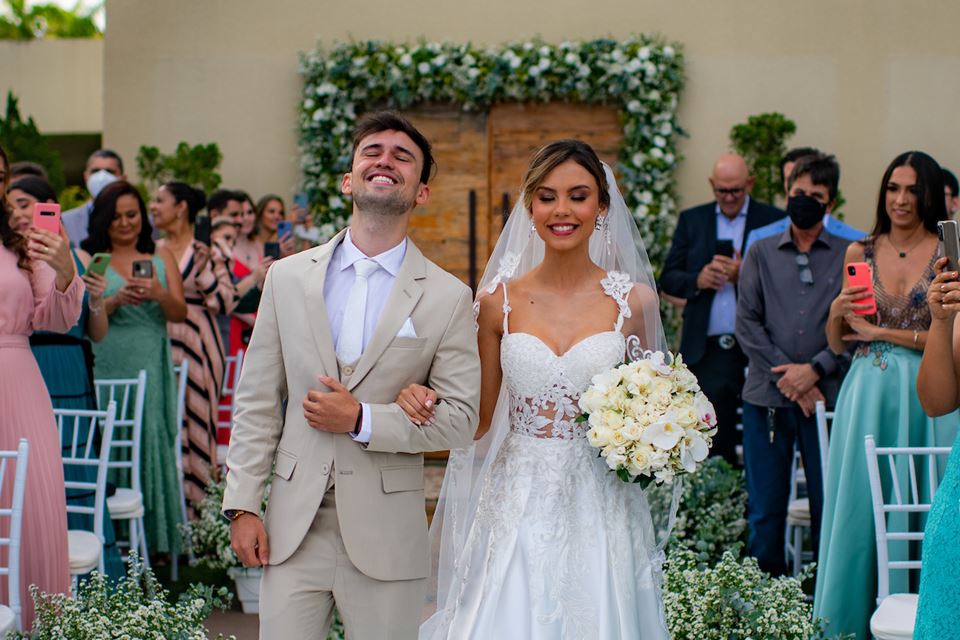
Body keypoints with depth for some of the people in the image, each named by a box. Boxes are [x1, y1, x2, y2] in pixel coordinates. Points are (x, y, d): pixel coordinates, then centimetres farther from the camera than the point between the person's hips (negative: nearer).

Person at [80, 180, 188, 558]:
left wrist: (160, 294, -14)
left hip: (150, 368, 2)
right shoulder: (89, 260, 6)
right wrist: (115, 300, -17)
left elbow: (180, 314, 5)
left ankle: (153, 537, 5)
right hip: (106, 367, -1)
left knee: (151, 442, 0)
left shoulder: (160, 257, 11)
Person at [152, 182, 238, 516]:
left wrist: (203, 271, -14)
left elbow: (226, 303, -6)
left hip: (195, 348, -4)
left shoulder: (208, 254, 1)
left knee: (195, 422, -3)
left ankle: (196, 506, 3)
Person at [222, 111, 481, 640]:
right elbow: (257, 403, 6)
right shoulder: (288, 277, 6)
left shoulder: (449, 298, -1)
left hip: (387, 534, -1)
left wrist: (363, 419, -12)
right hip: (293, 526, 1)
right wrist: (242, 506, 1)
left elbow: (460, 418, -3)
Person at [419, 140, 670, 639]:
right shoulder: (498, 300, 2)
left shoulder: (634, 301, 0)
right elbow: (479, 420, 6)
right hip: (519, 505, 1)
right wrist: (426, 403, -12)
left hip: (600, 509, 0)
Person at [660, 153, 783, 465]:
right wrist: (696, 280, -10)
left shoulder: (774, 220, 3)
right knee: (714, 435, 4)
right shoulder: (691, 220, 12)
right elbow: (668, 278, 10)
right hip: (708, 349, 2)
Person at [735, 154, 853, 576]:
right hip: (766, 395, 1)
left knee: (828, 506, -1)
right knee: (765, 510, 4)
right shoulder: (761, 253, 11)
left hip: (826, 395, -1)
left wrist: (815, 370, -11)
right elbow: (747, 322, 4)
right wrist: (784, 375, -7)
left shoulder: (848, 256, 6)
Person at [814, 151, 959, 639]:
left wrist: (881, 331, -9)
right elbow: (837, 344, 12)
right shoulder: (859, 253, 9)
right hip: (866, 395, 3)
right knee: (860, 509, 5)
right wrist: (836, 310, -8)